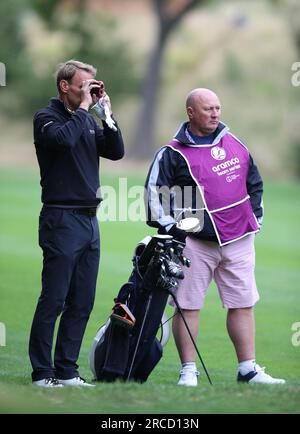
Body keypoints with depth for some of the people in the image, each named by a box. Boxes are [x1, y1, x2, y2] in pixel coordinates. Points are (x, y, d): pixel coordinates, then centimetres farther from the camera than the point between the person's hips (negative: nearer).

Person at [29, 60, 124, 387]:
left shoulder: (88, 120, 16)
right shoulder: (47, 117, -5)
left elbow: (116, 151, 8)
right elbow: (63, 139, -25)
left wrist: (106, 113, 0)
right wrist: (83, 108, -14)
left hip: (89, 220, 7)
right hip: (62, 220, -7)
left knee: (81, 303, 7)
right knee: (53, 301, -7)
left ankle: (66, 371, 13)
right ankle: (42, 373, -3)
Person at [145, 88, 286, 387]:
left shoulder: (234, 144, 11)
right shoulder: (174, 154, -4)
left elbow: (254, 181, 23)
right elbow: (154, 192, -5)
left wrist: (256, 216, 16)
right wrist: (170, 228, -11)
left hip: (238, 239, 4)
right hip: (196, 242, -4)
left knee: (243, 305, 5)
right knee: (188, 306, -3)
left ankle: (248, 369, 11)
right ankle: (188, 371, 4)